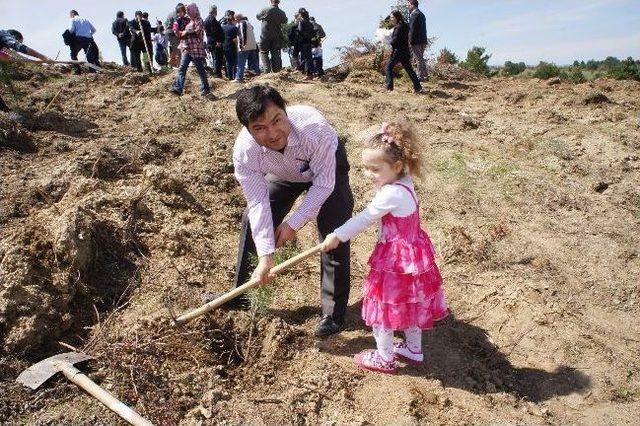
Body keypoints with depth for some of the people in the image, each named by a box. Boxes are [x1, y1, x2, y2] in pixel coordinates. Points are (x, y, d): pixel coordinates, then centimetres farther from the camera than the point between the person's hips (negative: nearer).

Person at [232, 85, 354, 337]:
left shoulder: (314, 127, -43)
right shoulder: (244, 151, -33)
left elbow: (323, 184, -31)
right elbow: (258, 203, -26)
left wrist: (294, 222, -27)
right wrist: (265, 256, -29)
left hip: (326, 169, -3)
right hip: (284, 174, 4)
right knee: (252, 222, 3)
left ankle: (334, 314, 4)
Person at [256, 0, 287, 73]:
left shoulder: (265, 10, -13)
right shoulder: (282, 13, -4)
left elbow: (258, 16, 4)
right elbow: (285, 21, 15)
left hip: (265, 36, -3)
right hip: (277, 37, 3)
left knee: (263, 52, 9)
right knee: (275, 53, 9)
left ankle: (267, 69, -3)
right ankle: (276, 70, 8)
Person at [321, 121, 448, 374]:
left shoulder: (391, 194, -29)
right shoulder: (404, 183, -1)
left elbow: (363, 219, -21)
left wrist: (337, 236, -12)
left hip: (396, 260, -9)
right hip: (412, 253, 9)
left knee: (384, 308, 9)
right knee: (410, 304, 24)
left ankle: (385, 359, 27)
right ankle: (414, 350, 42)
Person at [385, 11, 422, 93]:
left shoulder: (398, 27, -15)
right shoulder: (404, 25, 12)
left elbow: (395, 40, -22)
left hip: (397, 51, -9)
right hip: (405, 51, 9)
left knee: (389, 67, 3)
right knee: (409, 69, 12)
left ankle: (389, 87, -1)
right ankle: (418, 87, 12)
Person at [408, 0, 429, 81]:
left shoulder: (414, 14, -12)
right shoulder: (421, 14, 17)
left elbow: (412, 29, -17)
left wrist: (410, 41, -16)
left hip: (416, 41, -9)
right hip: (423, 40, 9)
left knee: (418, 59, -4)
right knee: (420, 58, 16)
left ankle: (420, 76, -1)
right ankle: (425, 74, 19)